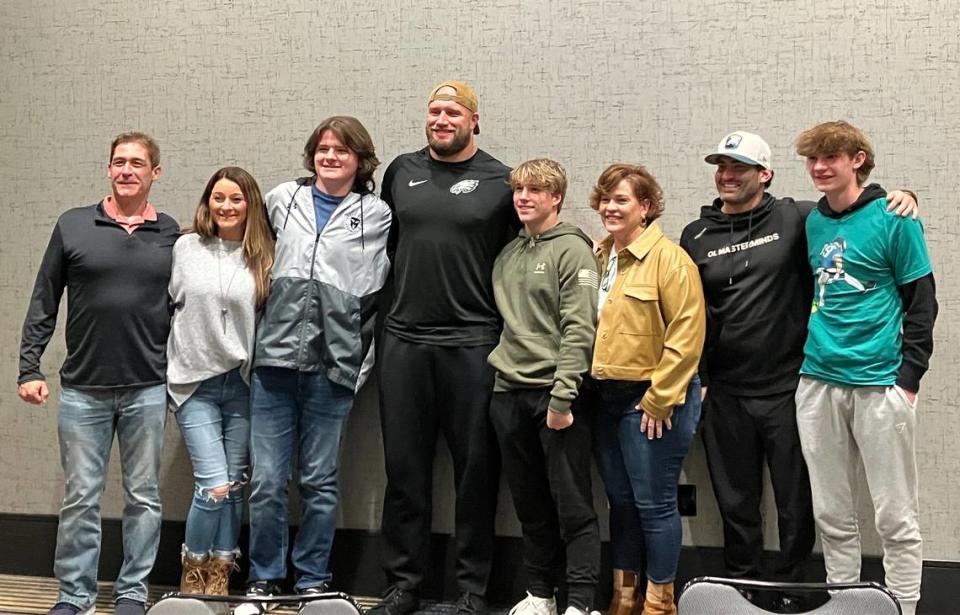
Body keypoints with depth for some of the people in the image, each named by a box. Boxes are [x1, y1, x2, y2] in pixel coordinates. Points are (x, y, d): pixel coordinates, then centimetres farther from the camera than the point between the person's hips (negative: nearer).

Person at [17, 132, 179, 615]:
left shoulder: (171, 236, 4)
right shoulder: (73, 226, 2)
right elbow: (43, 304, 5)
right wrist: (29, 368, -1)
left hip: (147, 390, 0)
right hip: (83, 389, 0)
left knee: (143, 497, 7)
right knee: (80, 498, 5)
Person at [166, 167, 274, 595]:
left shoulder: (262, 257, 3)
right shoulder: (186, 247, 1)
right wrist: (163, 369, 3)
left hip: (242, 384, 2)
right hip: (194, 382, -2)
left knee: (235, 485, 4)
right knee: (214, 485, -10)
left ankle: (219, 581, 17)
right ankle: (192, 577, 11)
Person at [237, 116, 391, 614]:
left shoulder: (377, 216, 4)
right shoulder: (282, 199, 11)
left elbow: (378, 298, 5)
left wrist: (362, 365, 1)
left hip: (333, 364, -2)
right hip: (274, 358, 2)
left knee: (319, 481, 6)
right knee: (266, 480, 1)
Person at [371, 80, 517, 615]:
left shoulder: (500, 180, 1)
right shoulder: (401, 171, 11)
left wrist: (497, 312, -2)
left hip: (471, 343, -3)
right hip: (405, 339, 3)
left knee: (475, 466, 3)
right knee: (404, 466, 7)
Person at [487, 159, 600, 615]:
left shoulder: (573, 250, -5)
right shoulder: (508, 255, 15)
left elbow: (579, 329, -12)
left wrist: (562, 397, -17)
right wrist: (504, 373, 12)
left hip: (555, 393, -6)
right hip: (509, 393, 6)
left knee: (572, 504, -3)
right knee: (530, 503, 12)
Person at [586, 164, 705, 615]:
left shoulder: (669, 258, -12)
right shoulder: (598, 258, 11)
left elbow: (686, 334, -17)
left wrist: (659, 399, -17)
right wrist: (592, 383, 11)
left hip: (653, 400, -7)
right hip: (606, 398, 7)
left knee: (654, 503, -1)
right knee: (620, 501, 14)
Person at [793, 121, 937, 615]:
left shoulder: (892, 217, -4)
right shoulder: (812, 222, 11)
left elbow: (922, 302, -4)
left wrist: (908, 379, -10)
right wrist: (808, 354, 14)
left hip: (880, 384, -5)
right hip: (818, 383, 5)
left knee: (896, 519, 1)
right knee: (832, 516, 11)